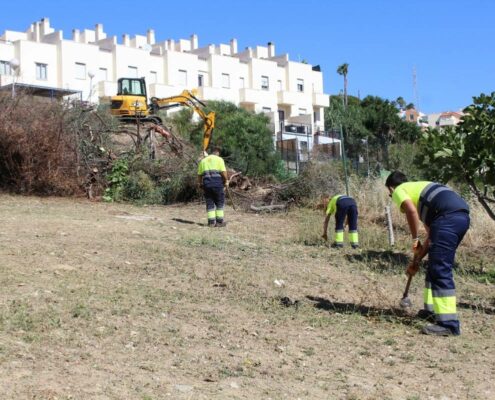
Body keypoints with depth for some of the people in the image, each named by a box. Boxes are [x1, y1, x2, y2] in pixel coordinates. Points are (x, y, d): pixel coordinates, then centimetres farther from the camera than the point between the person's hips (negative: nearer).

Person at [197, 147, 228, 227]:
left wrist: (200, 184, 23)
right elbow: (224, 172, -7)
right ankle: (219, 221, 6)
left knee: (209, 203, 10)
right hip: (217, 182, -4)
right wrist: (226, 181, 6)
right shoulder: (219, 159, 4)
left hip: (206, 183, 4)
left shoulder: (203, 160, 18)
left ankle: (211, 222, 6)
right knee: (220, 202, 8)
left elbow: (199, 175, 15)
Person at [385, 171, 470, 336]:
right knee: (436, 266, 22)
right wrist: (416, 260, 36)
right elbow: (432, 235, 34)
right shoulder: (417, 188, 36)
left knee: (440, 270, -10)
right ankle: (433, 310, 30)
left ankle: (449, 324, -14)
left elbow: (411, 211, -12)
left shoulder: (399, 191, 13)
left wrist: (415, 239, 2)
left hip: (448, 217, -9)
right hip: (462, 215, 9)